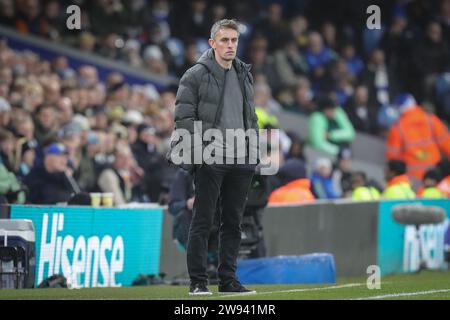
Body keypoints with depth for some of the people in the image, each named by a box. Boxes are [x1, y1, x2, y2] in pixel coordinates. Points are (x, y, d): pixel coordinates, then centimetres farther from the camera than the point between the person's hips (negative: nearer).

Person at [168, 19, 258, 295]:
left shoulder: (245, 76, 16)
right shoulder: (196, 75, -3)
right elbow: (184, 118, -8)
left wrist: (254, 150, 12)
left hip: (241, 161, 6)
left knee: (233, 223, 8)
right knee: (202, 222, -4)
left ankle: (228, 280, 14)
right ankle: (198, 282, -1)